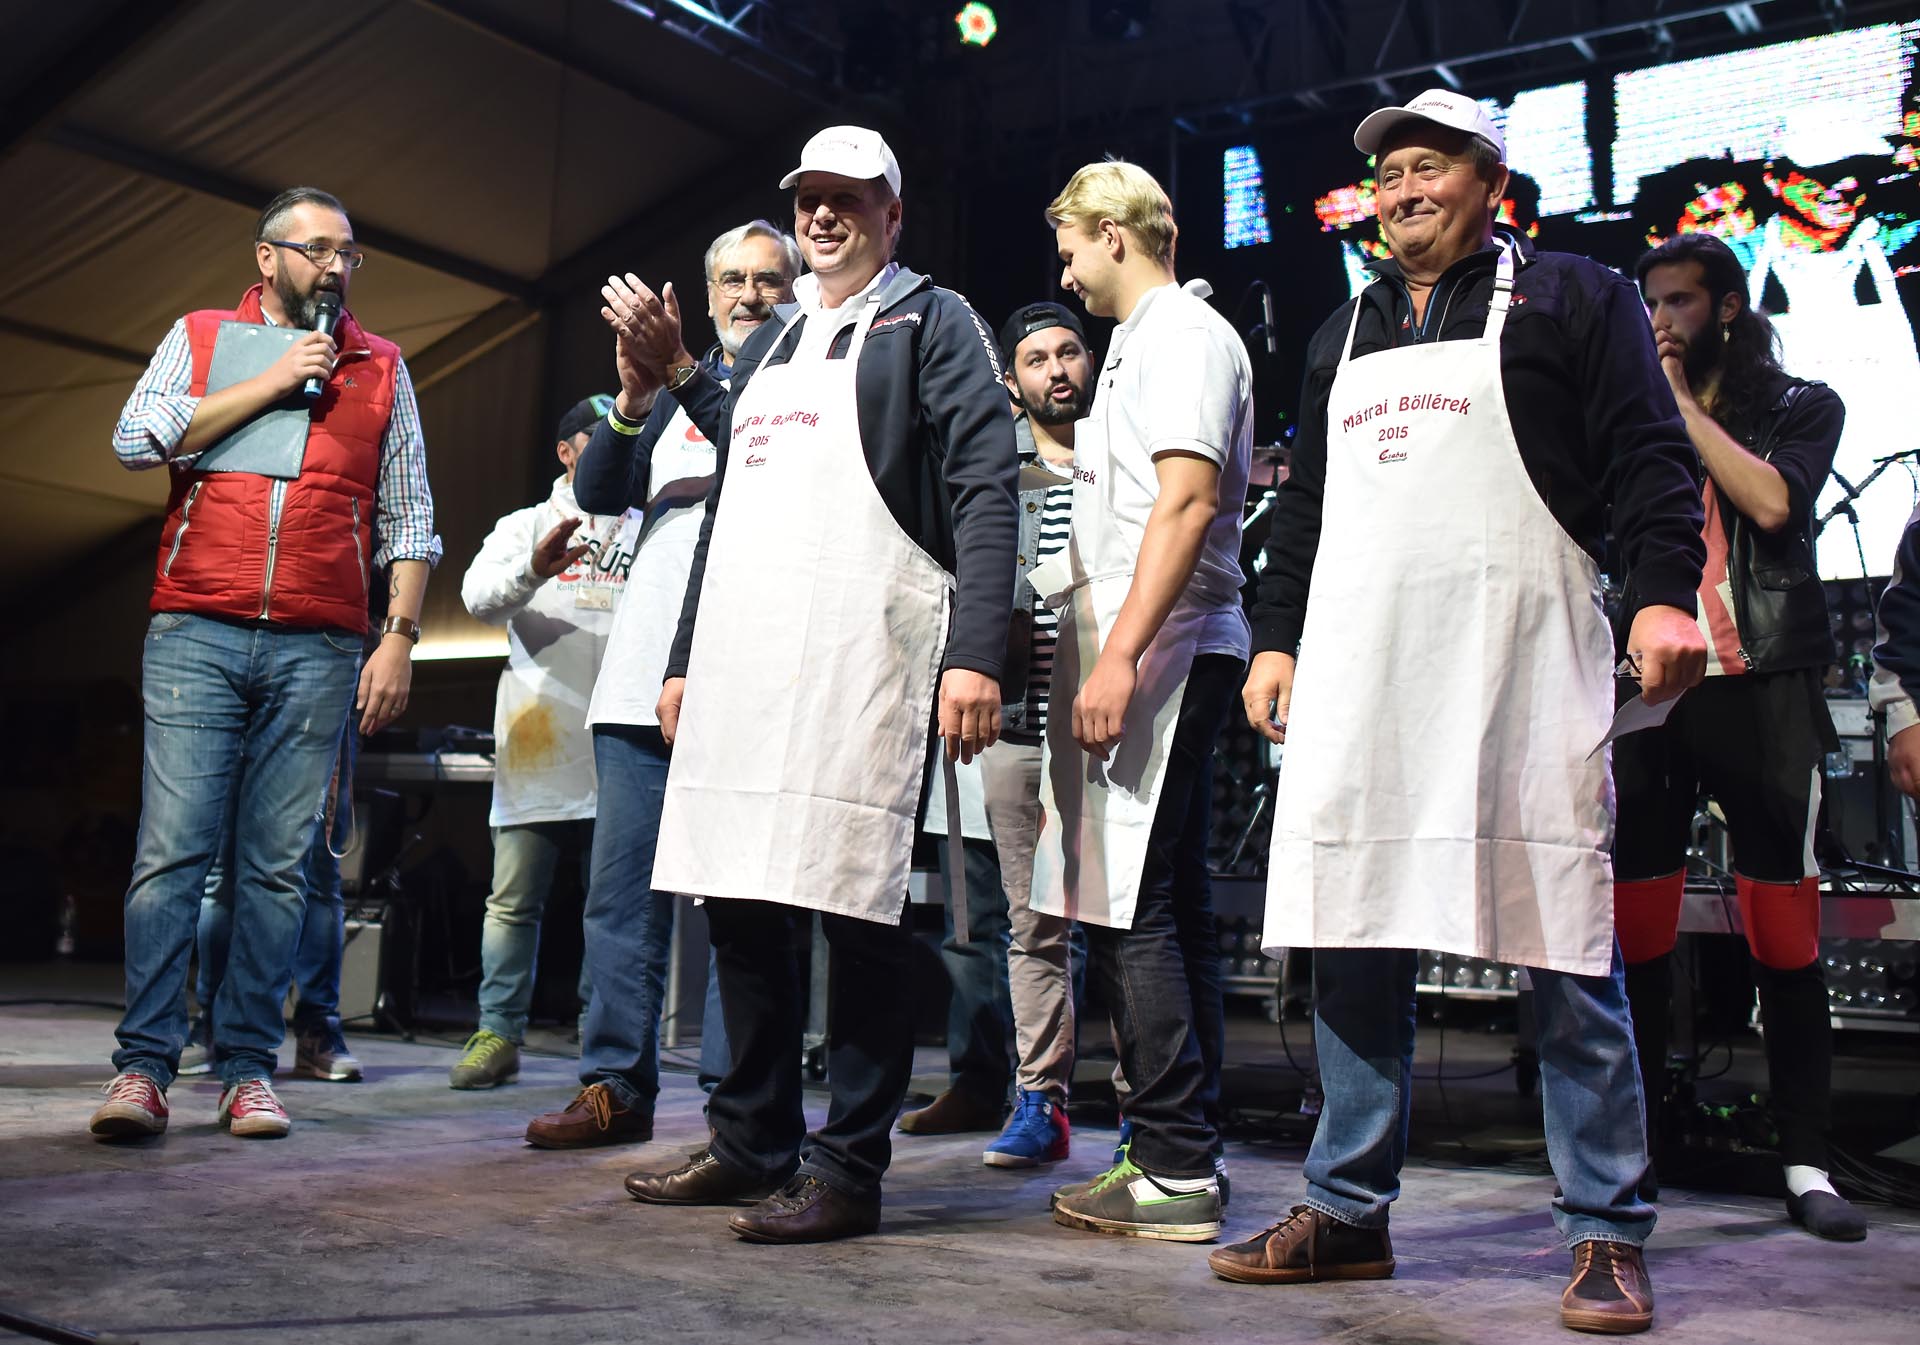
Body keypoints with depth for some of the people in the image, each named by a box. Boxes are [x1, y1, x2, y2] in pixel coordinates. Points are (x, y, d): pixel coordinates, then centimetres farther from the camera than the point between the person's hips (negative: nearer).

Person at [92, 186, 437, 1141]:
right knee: (172, 851, -6)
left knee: (277, 865, 1)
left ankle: (248, 1068, 7)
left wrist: (400, 636, 2)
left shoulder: (381, 369, 15)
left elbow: (409, 521, 12)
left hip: (317, 650, 1)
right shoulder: (200, 337, 14)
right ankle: (144, 1066, -2)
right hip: (196, 636, -1)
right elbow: (137, 440, -2)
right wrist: (272, 382, -3)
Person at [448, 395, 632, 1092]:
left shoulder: (649, 532, 17)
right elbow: (479, 595, -2)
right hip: (535, 739, 0)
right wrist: (533, 570, -22)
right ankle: (498, 1034, 8)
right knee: (513, 898, 1)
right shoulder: (525, 525, 15)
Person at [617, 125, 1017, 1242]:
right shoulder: (769, 344, 27)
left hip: (862, 657, -7)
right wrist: (687, 658, 22)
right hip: (740, 662, 7)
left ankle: (850, 1169, 3)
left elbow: (985, 496, -6)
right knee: (741, 906, 9)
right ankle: (756, 1146, 21)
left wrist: (976, 653, -19)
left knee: (856, 907, -6)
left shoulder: (932, 323, 5)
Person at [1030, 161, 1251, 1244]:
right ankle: (1181, 1154, 18)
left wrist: (1119, 655, -24)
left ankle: (1177, 1173, -6)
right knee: (1165, 911, 11)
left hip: (1166, 652, -11)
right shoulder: (1143, 342, 24)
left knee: (1134, 912, -11)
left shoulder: (1185, 334, -7)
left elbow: (1187, 501, -19)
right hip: (1140, 657, 11)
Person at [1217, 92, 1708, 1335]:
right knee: (1352, 939, 5)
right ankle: (1348, 1213, 15)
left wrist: (1664, 594, -16)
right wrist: (1277, 639, 17)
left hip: (1519, 666, -5)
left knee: (1565, 949, -3)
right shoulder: (1346, 334, 24)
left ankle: (1607, 1235, 7)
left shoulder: (1569, 297, 8)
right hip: (1357, 667, 6)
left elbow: (1649, 458, -1)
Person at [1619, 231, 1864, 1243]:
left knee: (1782, 928, -2)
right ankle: (1629, 1147, 11)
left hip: (1762, 689, -2)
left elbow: (1770, 500, -10)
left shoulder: (1799, 408, 10)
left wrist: (1682, 399, -5)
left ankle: (1806, 1162, 7)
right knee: (1636, 927, 1)